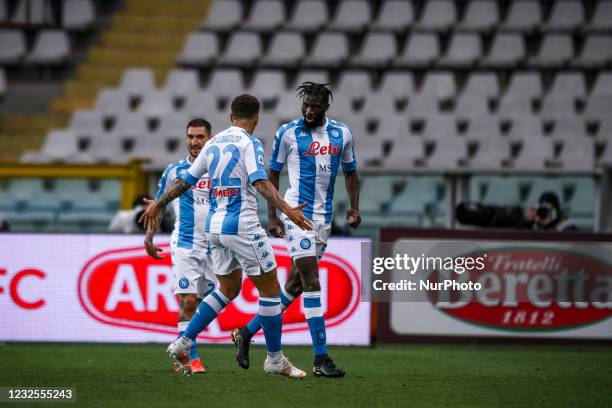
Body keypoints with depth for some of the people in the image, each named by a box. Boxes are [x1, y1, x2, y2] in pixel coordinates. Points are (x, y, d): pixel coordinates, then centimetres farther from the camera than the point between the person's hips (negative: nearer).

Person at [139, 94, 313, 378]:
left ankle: (183, 344, 14)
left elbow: (185, 180, 20)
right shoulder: (249, 143, -8)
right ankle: (275, 359, 6)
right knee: (270, 288, 3)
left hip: (215, 227, 8)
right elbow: (260, 183, -22)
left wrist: (158, 204, 32)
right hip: (242, 226, -8)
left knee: (228, 289, 20)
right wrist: (287, 210, -30)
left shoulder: (214, 144, 13)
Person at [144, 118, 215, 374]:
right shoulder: (174, 171, 4)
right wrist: (149, 236, 5)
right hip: (184, 245, -2)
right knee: (187, 300, -12)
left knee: (201, 303, 4)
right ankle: (190, 357, -12)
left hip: (212, 245, 2)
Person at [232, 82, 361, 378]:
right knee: (311, 282, -13)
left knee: (296, 285, 9)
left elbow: (350, 172, 19)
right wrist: (272, 215, -3)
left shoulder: (342, 134, 7)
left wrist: (354, 208, 5)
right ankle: (321, 359, -14)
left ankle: (246, 333, 24)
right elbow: (273, 173, 3)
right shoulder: (288, 133, -5)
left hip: (324, 217, 6)